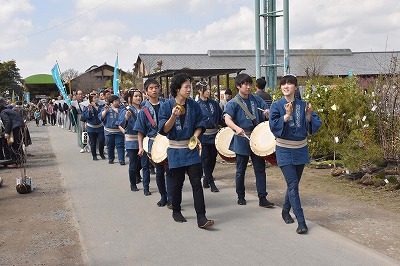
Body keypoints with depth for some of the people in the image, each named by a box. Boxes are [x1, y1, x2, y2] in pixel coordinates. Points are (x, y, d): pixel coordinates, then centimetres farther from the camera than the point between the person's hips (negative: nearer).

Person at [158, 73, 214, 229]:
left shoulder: (193, 105, 2)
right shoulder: (167, 106, -5)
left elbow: (199, 124, 9)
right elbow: (164, 130, -9)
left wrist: (195, 135, -11)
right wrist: (173, 116, -25)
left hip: (191, 149, 1)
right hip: (175, 150, -1)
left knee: (196, 182, -6)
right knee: (177, 183, 9)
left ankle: (201, 217, -6)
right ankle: (176, 212, 31)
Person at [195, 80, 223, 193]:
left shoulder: (214, 103, 9)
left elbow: (221, 118, 14)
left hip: (214, 135, 5)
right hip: (203, 136, -4)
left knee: (213, 159, 9)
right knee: (206, 160, 0)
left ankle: (206, 180, 25)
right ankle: (211, 183, 7)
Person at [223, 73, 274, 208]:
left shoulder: (256, 99, 6)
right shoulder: (233, 103, -7)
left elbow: (266, 113, 7)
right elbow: (227, 119, -21)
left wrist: (267, 113, -18)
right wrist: (237, 128, -41)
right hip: (242, 140, -3)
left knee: (260, 169, 1)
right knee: (241, 170, 10)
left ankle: (262, 198, 5)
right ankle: (241, 196, 26)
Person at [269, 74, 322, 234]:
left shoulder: (303, 105, 2)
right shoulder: (276, 106, -5)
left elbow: (316, 124, -1)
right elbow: (273, 127, -16)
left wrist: (309, 117, -20)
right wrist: (287, 115, -27)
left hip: (301, 150, 4)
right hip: (285, 151, -3)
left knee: (293, 184, 15)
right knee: (293, 185, -10)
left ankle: (285, 211, 37)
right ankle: (301, 222, -7)